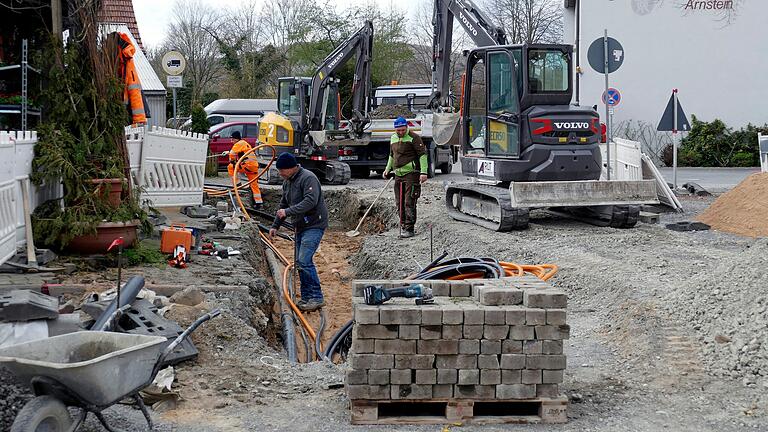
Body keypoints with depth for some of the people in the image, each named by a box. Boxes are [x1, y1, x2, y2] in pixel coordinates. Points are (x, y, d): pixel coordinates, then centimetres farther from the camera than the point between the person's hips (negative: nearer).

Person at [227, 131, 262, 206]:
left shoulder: (239, 144, -3)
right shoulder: (245, 143, 27)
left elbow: (232, 154, -10)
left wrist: (232, 162, 7)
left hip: (248, 165, -9)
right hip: (254, 166, 9)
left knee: (230, 167, -1)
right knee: (254, 184, 11)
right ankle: (258, 202, 9)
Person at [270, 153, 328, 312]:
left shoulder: (308, 178, -16)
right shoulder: (287, 182, 13)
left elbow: (310, 201, -29)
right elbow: (283, 205, 24)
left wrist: (288, 212, -31)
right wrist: (275, 225, 18)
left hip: (314, 225, -10)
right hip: (300, 227, 10)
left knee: (304, 260, -18)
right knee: (300, 263, 10)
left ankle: (317, 298, -13)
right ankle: (306, 298, 19)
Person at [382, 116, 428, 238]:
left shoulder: (413, 137, -8)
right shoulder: (393, 138, 15)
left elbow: (422, 154, -10)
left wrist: (424, 172, -17)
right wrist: (388, 169, 19)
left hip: (411, 173, -7)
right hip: (398, 174, 7)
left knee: (409, 202, -10)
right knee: (400, 203, 10)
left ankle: (409, 229, -8)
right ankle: (403, 225, 21)